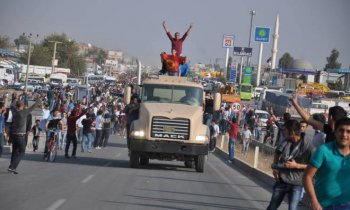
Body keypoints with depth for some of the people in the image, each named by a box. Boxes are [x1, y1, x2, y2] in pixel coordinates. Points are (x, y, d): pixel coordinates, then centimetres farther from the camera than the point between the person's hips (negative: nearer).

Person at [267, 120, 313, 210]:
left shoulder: (307, 146, -15)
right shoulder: (285, 143, 0)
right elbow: (277, 153, 20)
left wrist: (296, 165, -21)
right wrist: (275, 168, 6)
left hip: (296, 184, -4)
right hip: (281, 181, 5)